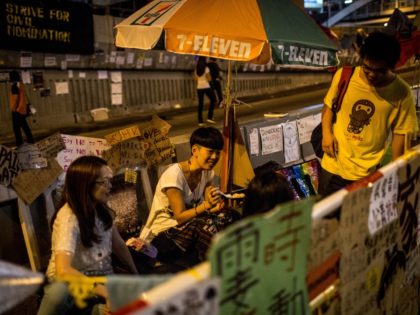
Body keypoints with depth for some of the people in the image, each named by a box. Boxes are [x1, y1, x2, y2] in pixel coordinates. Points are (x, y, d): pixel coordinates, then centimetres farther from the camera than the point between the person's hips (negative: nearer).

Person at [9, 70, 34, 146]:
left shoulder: (15, 85, -14)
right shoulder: (21, 84, 13)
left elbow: (15, 97, -18)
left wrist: (14, 108, -14)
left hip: (17, 110, -9)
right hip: (22, 109, 9)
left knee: (16, 127, -6)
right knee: (24, 126, 16)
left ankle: (19, 144, -6)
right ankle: (30, 141, 19)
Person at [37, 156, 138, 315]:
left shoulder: (103, 210, 0)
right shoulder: (68, 217, -22)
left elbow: (119, 245, 14)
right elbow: (63, 270, -35)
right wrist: (105, 292, -40)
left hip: (101, 278, 5)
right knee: (59, 291, -42)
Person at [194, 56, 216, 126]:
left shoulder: (196, 69, 6)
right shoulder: (206, 69, -9)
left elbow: (195, 79, 11)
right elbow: (209, 79, -9)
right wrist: (209, 75, 8)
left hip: (199, 88, 5)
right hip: (206, 87, -5)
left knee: (200, 104, 6)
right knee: (213, 100, 12)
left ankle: (200, 121, 5)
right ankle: (209, 117, 2)